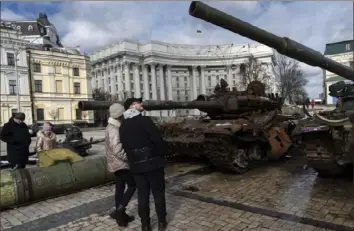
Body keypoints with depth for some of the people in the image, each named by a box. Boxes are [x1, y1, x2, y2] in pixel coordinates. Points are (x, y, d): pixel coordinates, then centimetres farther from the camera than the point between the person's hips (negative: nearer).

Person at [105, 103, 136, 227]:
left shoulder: (112, 127, 11)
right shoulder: (113, 130, -22)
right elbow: (117, 150, -29)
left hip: (117, 163, 10)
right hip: (121, 163, -10)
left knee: (120, 188, 14)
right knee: (132, 185, 1)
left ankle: (121, 215, 23)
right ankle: (119, 211, -1)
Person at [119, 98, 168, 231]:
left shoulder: (123, 127, 8)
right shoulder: (144, 120, -14)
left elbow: (125, 146, 10)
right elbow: (158, 139, -17)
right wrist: (163, 153, 0)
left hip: (136, 165, 5)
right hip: (153, 162, -5)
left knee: (142, 195, 13)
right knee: (158, 193, 10)